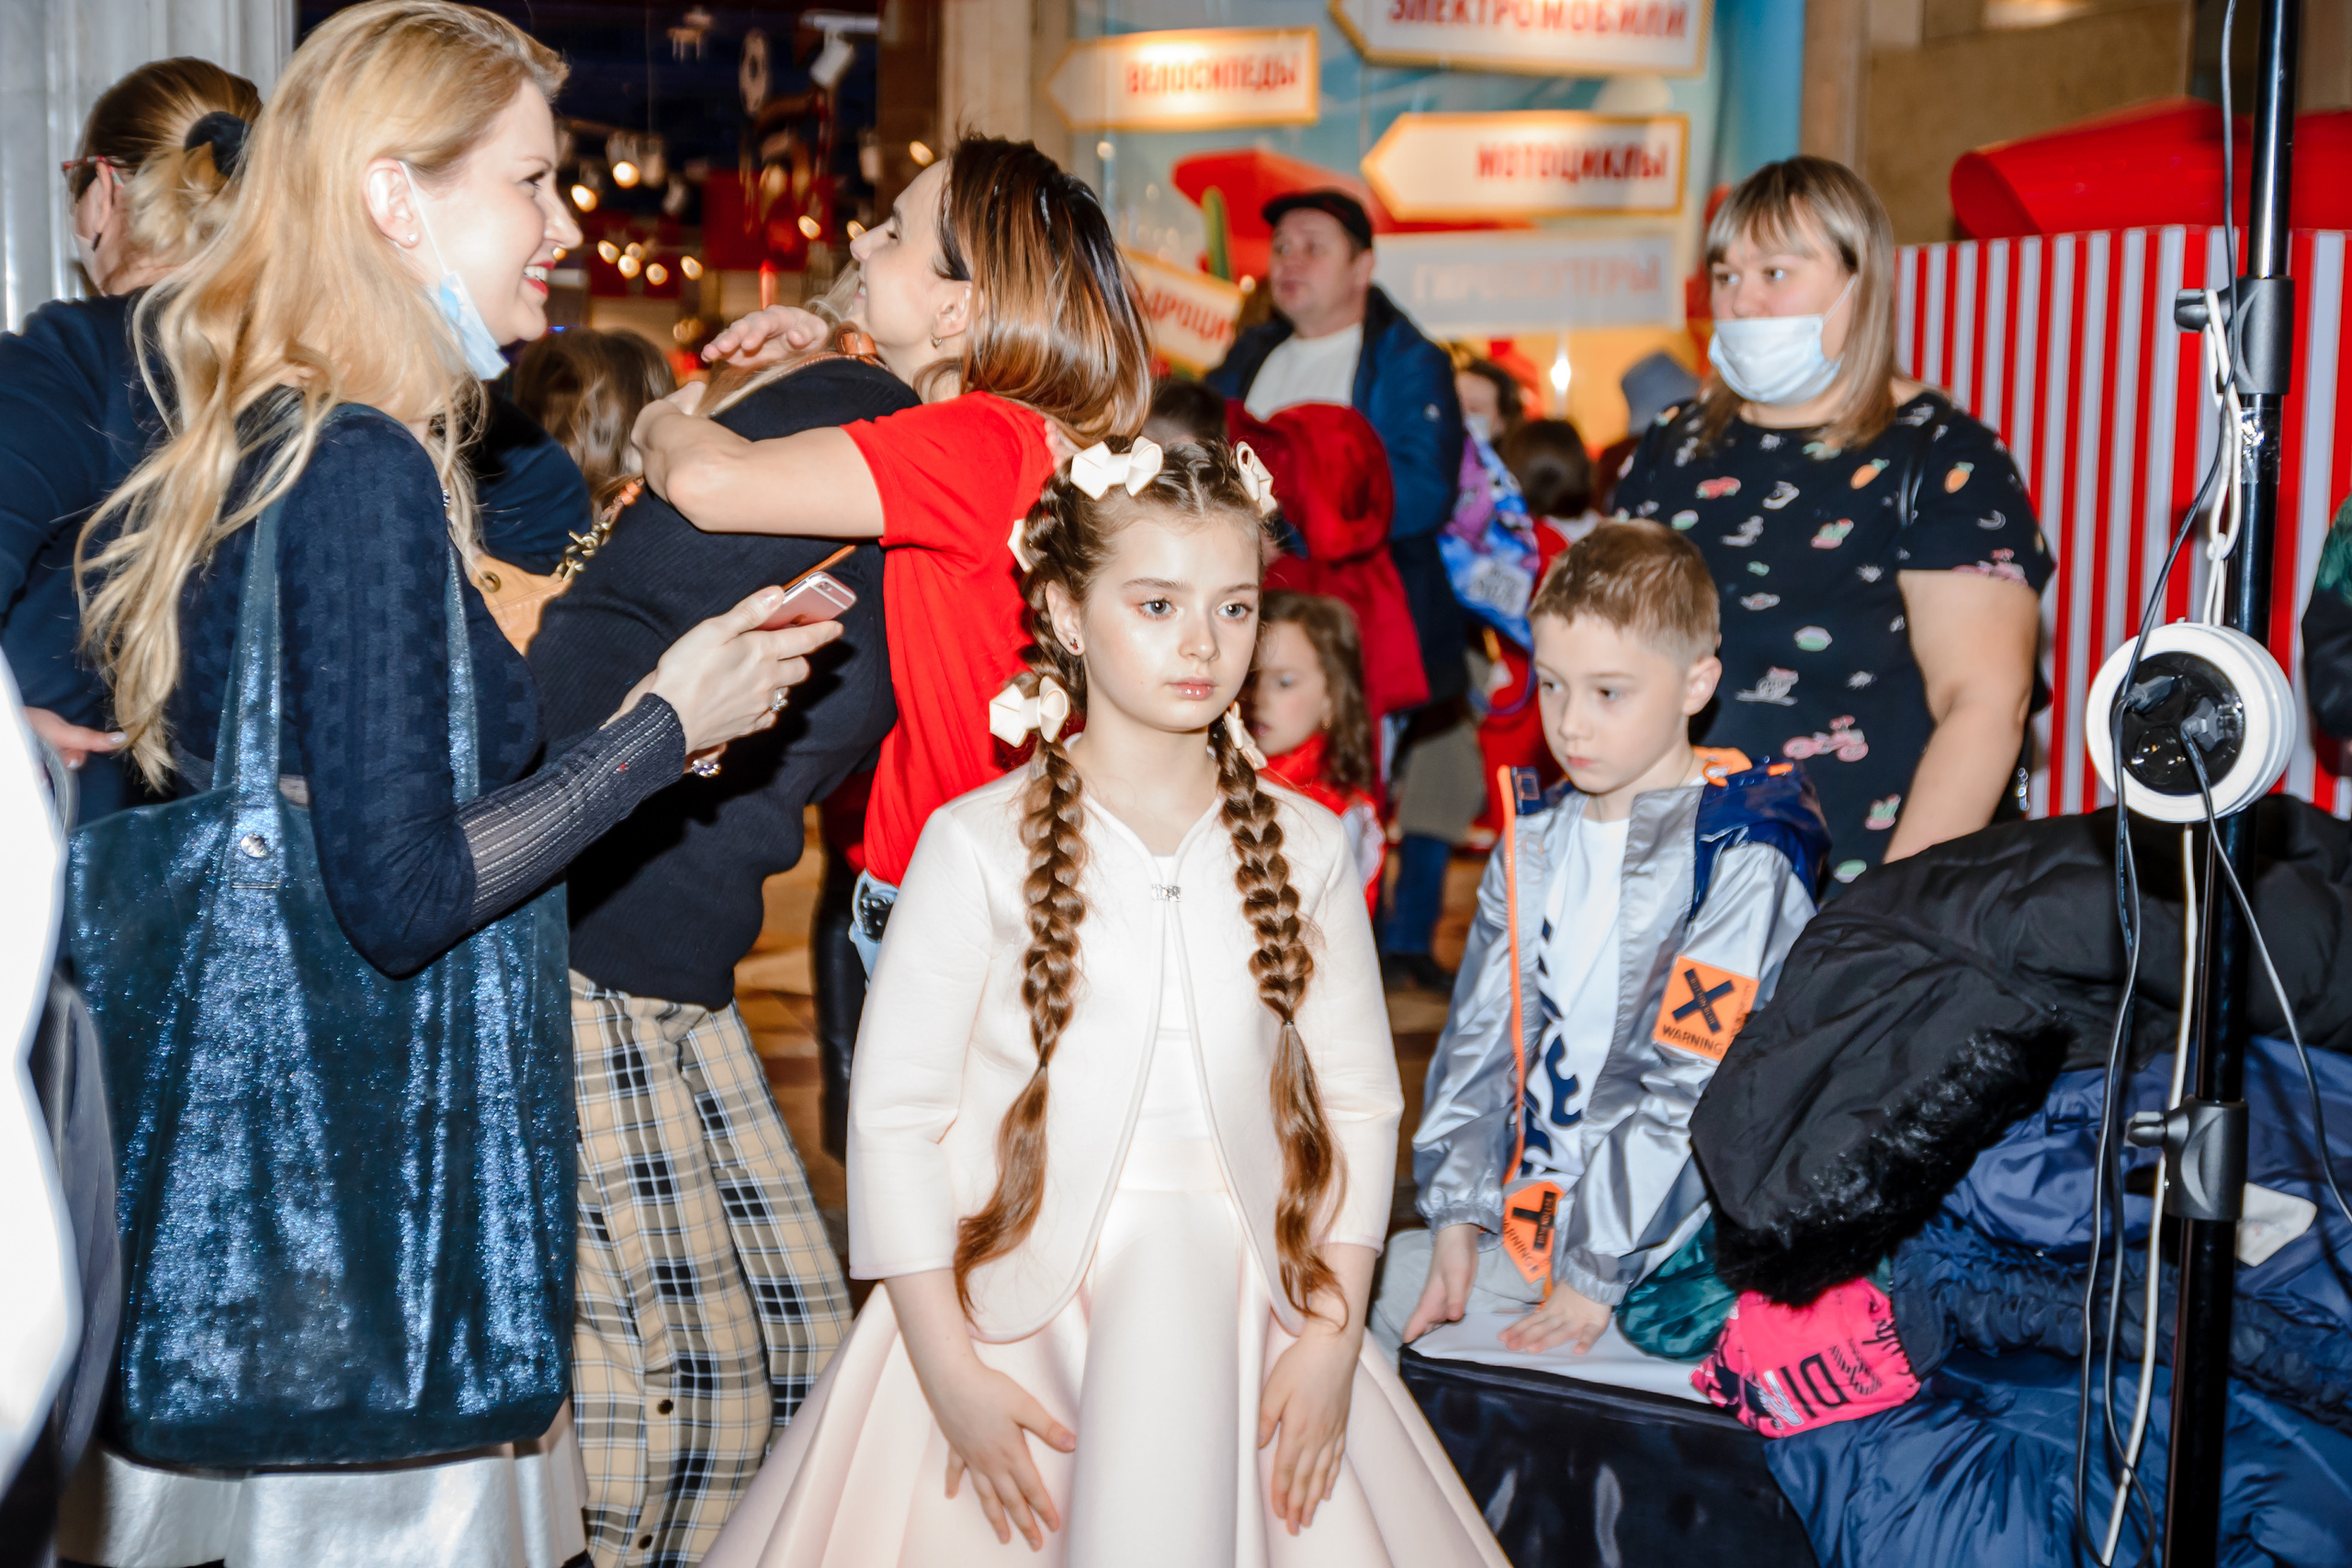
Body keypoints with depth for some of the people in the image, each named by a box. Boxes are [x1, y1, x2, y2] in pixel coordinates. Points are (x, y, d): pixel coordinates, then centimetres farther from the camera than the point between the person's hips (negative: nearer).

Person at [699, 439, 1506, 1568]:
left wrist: (1331, 1342, 1)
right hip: (1014, 1308, -3)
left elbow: (1359, 1101, 9)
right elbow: (893, 1115, -4)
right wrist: (949, 1375, -8)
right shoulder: (978, 846, -3)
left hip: (1237, 1308, 3)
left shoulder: (1304, 848, 7)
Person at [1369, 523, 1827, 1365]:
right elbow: (1482, 1035, 10)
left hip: (1659, 1234, -7)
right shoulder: (1533, 847, 11)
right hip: (1525, 1199, 7)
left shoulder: (1741, 861, -12)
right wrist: (1458, 1214, 0)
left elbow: (1695, 1091, -16)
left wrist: (1596, 1272, -18)